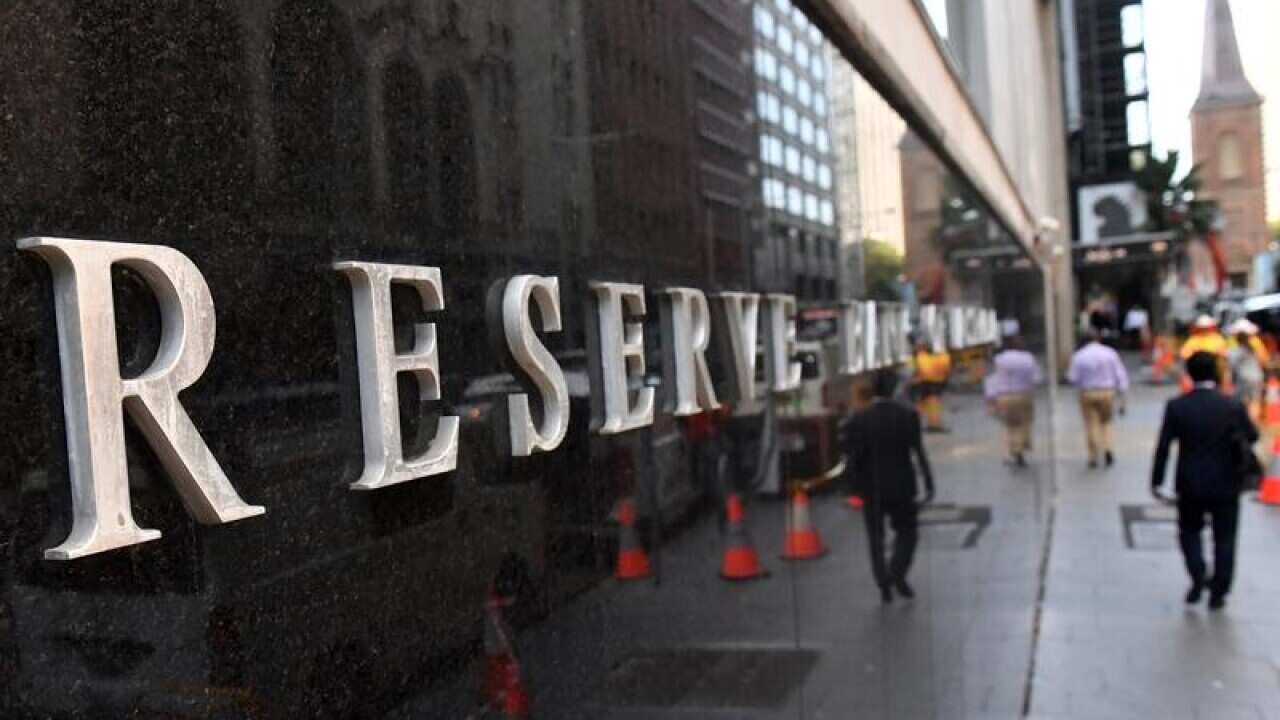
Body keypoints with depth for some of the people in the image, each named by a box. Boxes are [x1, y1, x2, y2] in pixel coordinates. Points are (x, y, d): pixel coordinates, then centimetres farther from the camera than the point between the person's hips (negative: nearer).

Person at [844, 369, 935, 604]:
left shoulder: (858, 420, -8)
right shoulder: (908, 415, -9)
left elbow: (853, 458, -7)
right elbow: (919, 452, -10)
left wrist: (857, 486, 7)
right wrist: (929, 485, -5)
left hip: (872, 488, 1)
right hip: (902, 485, 0)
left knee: (876, 536, 14)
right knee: (907, 532, 15)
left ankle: (884, 584, 9)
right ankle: (898, 574, -5)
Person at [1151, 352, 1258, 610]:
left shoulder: (1176, 406, -10)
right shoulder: (1233, 405, -10)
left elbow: (1163, 446, -9)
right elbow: (1253, 437, 3)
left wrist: (1156, 481, -1)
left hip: (1191, 484, 0)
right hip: (1226, 485, 0)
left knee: (1189, 531, 19)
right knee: (1224, 539, 12)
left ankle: (1198, 578, 2)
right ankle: (1218, 593, 15)